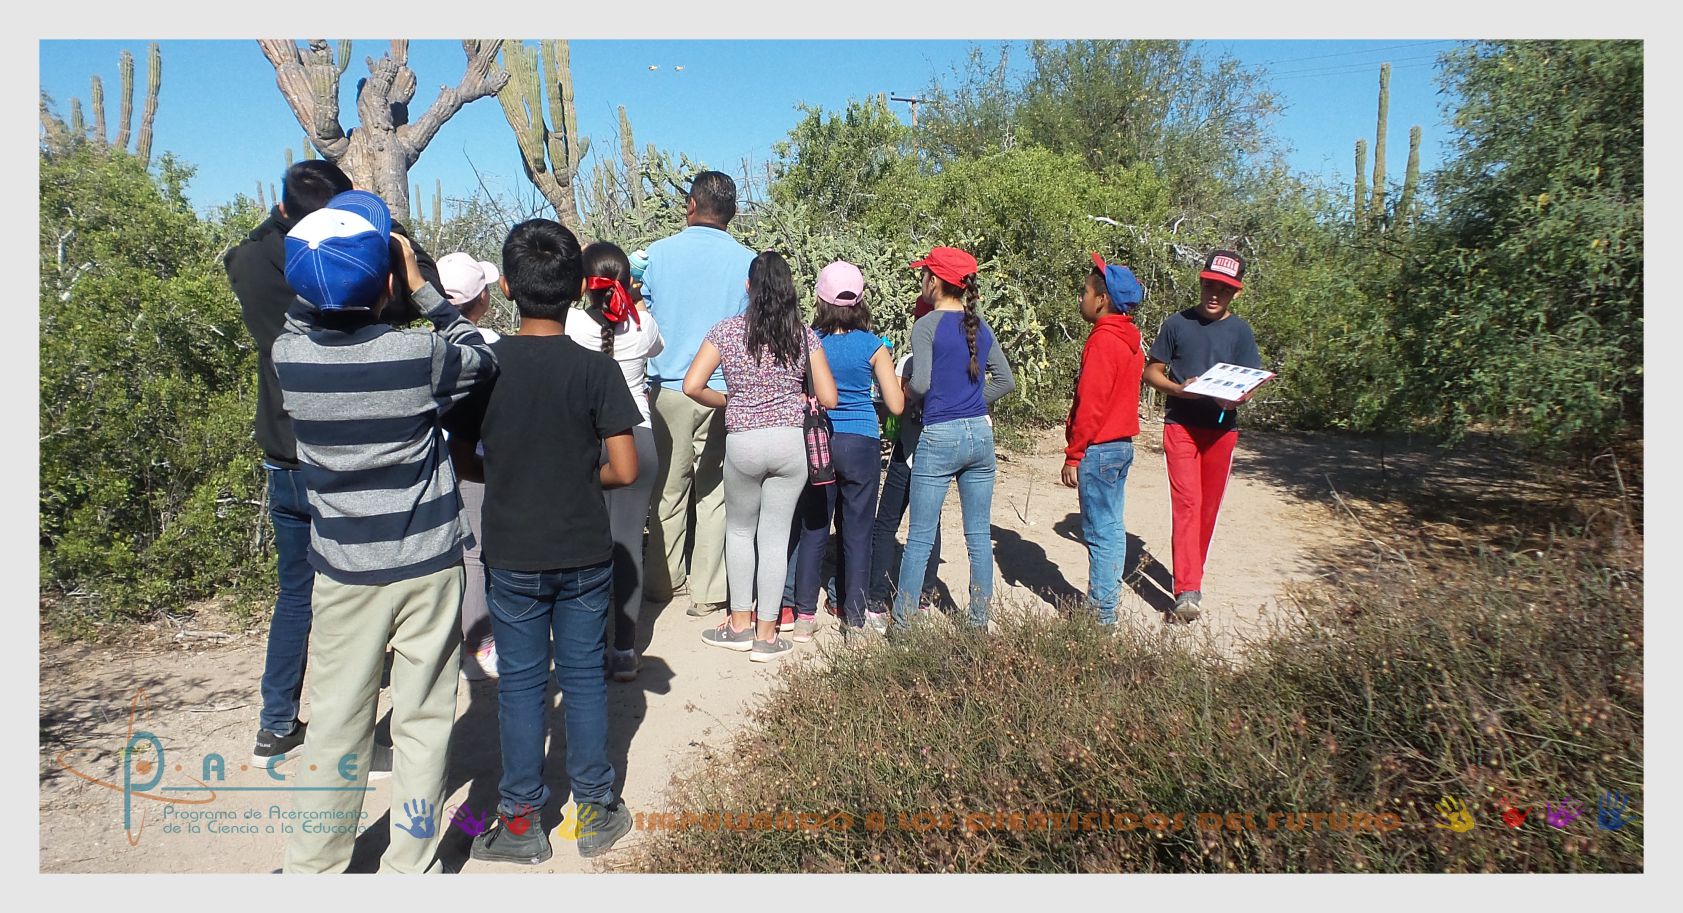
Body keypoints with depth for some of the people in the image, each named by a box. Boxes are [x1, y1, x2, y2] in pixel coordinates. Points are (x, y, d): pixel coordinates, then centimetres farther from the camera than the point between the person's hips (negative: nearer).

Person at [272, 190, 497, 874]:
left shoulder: (287, 355, -8)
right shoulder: (419, 353, -17)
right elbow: (483, 358, 5)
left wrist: (326, 266, 8)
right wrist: (421, 285, 5)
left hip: (344, 568, 2)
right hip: (428, 561, -2)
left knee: (336, 722, 14)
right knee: (422, 720, 10)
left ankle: (313, 866, 28)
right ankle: (412, 866, 22)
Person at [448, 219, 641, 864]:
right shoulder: (597, 369, -10)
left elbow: (462, 460, -2)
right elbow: (624, 470, -12)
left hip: (512, 555, 0)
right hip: (585, 552, 0)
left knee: (520, 683, 11)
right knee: (584, 676, 12)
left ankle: (522, 822, 23)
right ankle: (595, 811, 24)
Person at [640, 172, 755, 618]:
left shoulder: (658, 253, -2)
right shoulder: (747, 262, -4)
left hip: (668, 389, 1)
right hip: (725, 392, 0)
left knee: (668, 489, 12)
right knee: (715, 492, 6)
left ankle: (662, 581, 23)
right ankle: (707, 592, 11)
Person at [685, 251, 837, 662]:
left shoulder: (727, 331, -1)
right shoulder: (805, 336, 2)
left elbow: (692, 386, -6)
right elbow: (829, 399, 1)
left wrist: (728, 402, 10)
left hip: (742, 443, -1)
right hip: (792, 443, 1)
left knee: (739, 530, 19)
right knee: (776, 536, 8)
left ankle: (740, 623, 23)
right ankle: (766, 634, 14)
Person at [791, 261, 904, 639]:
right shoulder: (874, 346, -6)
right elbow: (896, 405, -6)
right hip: (861, 444, -1)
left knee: (813, 530, 11)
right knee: (857, 533, 7)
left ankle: (804, 616, 14)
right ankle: (854, 617, 14)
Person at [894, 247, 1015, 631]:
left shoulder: (927, 326, -9)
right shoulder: (981, 326, 9)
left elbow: (920, 384, -17)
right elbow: (1005, 380, 13)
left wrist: (903, 391, 3)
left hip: (939, 438, -5)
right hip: (980, 434, 5)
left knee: (920, 537, 2)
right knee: (979, 534, 11)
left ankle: (903, 622, 9)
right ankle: (979, 622, 19)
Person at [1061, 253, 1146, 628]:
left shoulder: (1102, 341, -18)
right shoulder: (1130, 339, 11)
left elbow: (1090, 404, -20)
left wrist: (1073, 455, -15)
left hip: (1099, 449, -10)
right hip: (1122, 443, 10)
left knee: (1100, 533, -2)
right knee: (1112, 527, 16)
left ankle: (1102, 615, 5)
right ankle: (1109, 600, 26)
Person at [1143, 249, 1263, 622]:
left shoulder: (1240, 330, 6)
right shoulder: (1178, 323, 1)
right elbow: (1152, 371, 4)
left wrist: (1235, 398, -17)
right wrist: (1178, 389, -15)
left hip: (1222, 429, 3)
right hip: (1180, 425, -3)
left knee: (1208, 508, 10)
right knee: (1187, 504, -13)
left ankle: (1192, 576, 28)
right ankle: (1187, 592, -17)